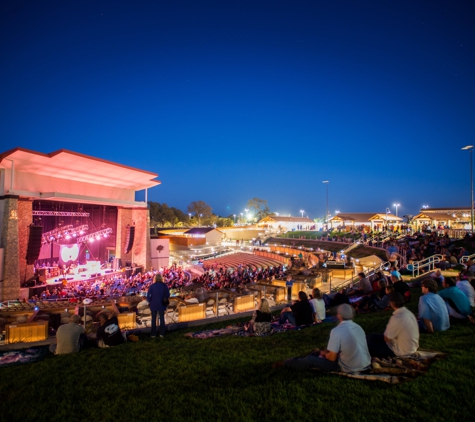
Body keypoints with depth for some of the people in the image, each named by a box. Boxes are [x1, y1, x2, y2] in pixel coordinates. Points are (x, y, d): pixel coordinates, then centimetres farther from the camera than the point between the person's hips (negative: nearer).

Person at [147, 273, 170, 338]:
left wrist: (150, 301, 4)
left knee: (153, 320, 12)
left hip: (153, 305, -1)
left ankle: (153, 334, 18)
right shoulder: (164, 285, -8)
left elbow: (148, 295, -12)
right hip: (162, 305, 1)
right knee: (162, 319, 14)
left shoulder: (152, 286, -12)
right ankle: (162, 333, 17)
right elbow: (168, 295, -4)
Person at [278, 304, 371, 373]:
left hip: (350, 368, -7)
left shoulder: (337, 331, -21)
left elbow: (332, 358, -16)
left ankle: (284, 363, 24)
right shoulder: (359, 327, 2)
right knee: (326, 352, 26)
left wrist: (324, 353, 7)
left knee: (311, 360, 5)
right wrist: (326, 352, 19)